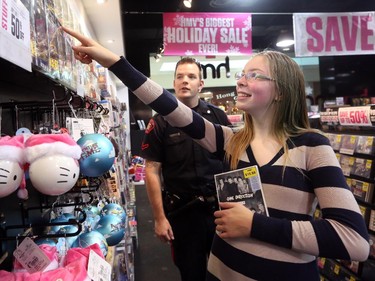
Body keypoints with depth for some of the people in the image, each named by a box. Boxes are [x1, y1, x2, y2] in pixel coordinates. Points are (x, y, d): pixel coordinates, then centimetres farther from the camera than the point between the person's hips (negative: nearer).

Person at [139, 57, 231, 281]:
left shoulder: (218, 116, 0)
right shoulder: (160, 122, -6)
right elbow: (152, 170, -6)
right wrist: (160, 218, -8)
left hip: (219, 207, 2)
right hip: (181, 211, -1)